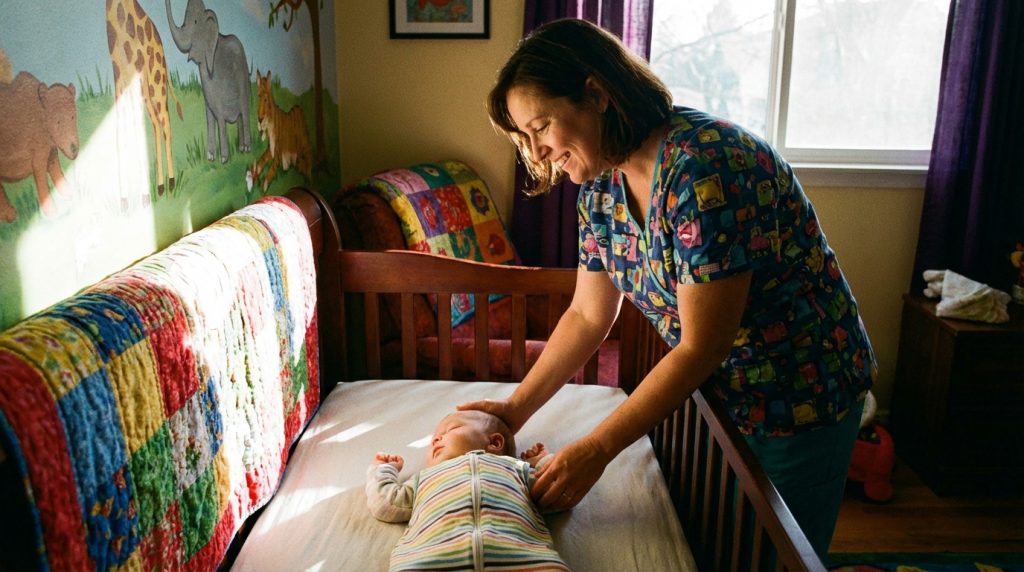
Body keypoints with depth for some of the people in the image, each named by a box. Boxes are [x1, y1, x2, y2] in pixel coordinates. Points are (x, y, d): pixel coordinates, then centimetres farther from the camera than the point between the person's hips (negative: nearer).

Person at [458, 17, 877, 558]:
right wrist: (515, 408, -3)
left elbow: (701, 347, -27)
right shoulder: (602, 182, -5)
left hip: (800, 395, -7)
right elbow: (587, 315, 2)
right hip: (717, 389, 7)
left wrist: (596, 449, -22)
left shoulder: (703, 166, -31)